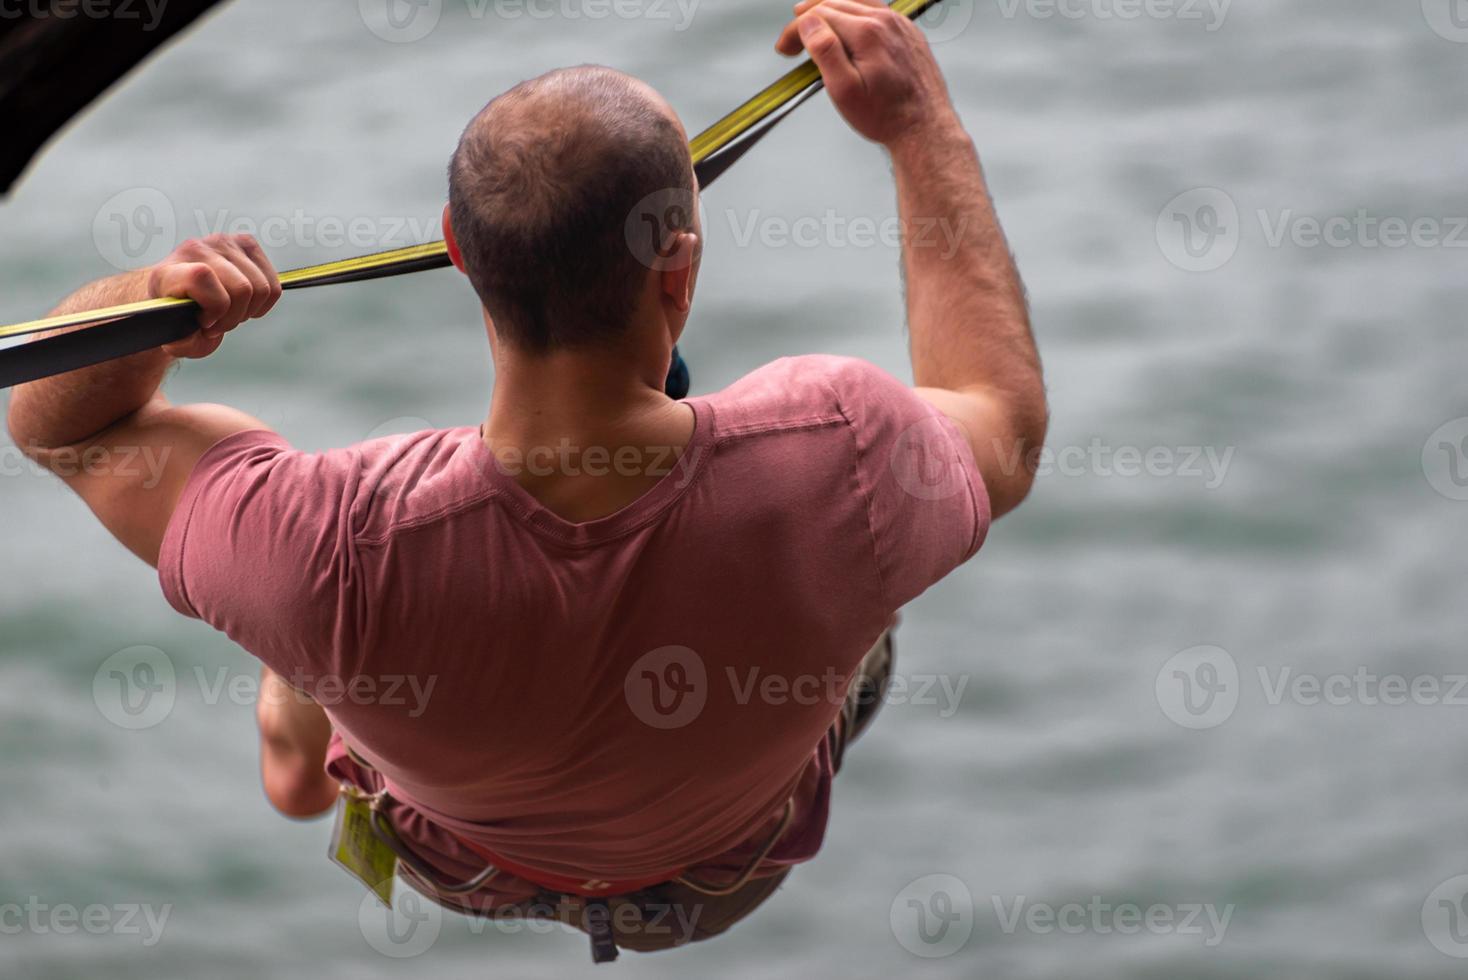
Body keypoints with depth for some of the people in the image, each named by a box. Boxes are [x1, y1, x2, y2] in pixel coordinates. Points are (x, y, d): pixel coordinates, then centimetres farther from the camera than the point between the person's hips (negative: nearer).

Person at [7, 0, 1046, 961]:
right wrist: (918, 121, -13)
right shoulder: (836, 456, -45)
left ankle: (302, 750, 65)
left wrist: (149, 303, -45)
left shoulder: (341, 549, -46)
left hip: (458, 862, 0)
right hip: (734, 870, 1)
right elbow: (1004, 429, -17)